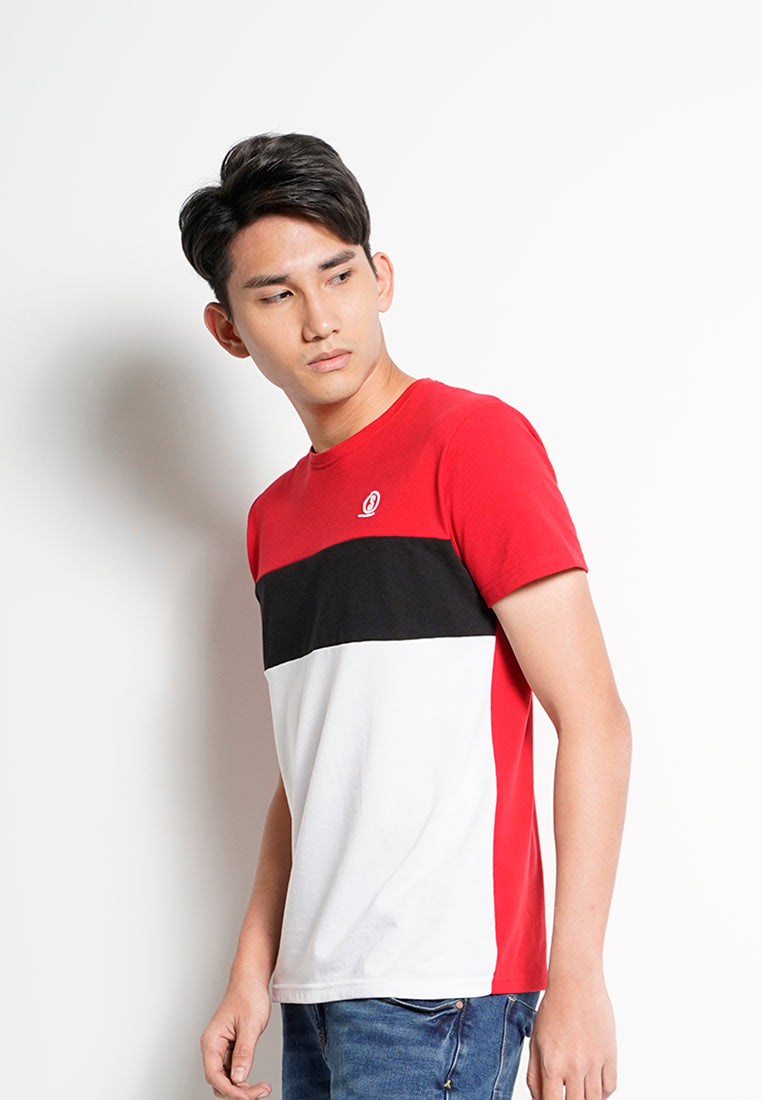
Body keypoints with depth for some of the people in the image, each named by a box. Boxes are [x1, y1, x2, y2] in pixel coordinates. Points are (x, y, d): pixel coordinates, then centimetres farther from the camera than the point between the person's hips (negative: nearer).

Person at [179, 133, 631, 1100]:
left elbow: (594, 722, -11)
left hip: (432, 994, -7)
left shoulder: (473, 438, -7)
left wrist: (575, 977, -15)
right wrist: (253, 971, 13)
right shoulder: (273, 517, 15)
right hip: (318, 988, 7)